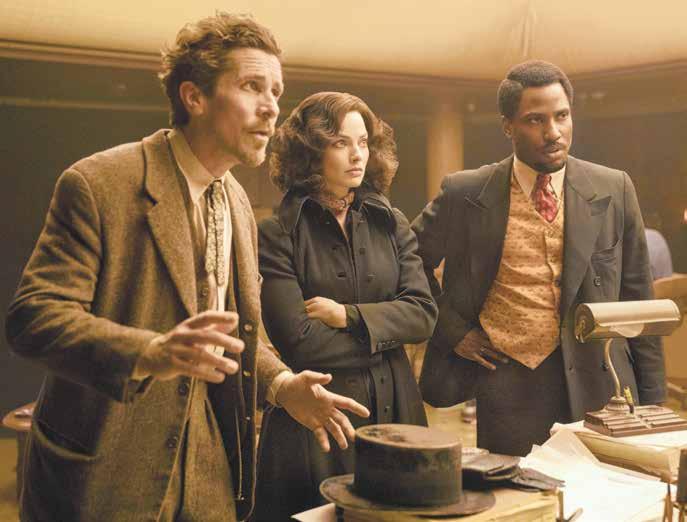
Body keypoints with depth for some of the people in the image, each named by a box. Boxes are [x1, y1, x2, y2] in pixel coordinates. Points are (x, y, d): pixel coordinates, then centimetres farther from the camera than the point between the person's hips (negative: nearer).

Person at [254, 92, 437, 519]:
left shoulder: (391, 224, 6)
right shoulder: (278, 235, -8)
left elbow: (424, 314, -3)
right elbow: (298, 341, -16)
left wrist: (348, 315, -15)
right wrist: (381, 335, -6)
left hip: (393, 410, 4)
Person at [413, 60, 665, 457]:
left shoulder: (615, 190, 2)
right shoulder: (465, 193, -2)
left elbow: (637, 300, 6)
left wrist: (652, 403, 6)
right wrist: (454, 330, 0)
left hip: (598, 386, 1)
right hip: (508, 389, -1)